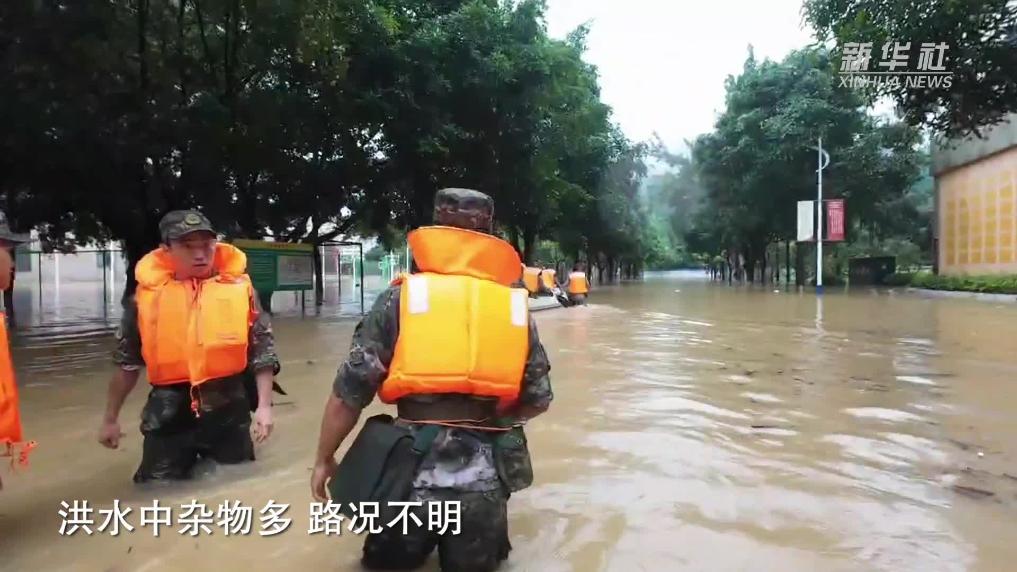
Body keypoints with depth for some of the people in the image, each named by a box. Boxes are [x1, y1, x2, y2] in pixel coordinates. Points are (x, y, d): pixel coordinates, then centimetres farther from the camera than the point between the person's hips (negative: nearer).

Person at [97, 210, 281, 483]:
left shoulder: (239, 288, -3)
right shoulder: (147, 294, 0)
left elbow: (262, 351, -1)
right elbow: (127, 362, 9)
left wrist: (264, 405, -7)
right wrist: (110, 418, 14)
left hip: (228, 407, 0)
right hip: (168, 412, 1)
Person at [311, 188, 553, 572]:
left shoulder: (401, 298, -4)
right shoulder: (515, 306, 3)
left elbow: (349, 392, -4)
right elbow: (538, 400, 8)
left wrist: (324, 459, 12)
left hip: (413, 472, -1)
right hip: (484, 478, 2)